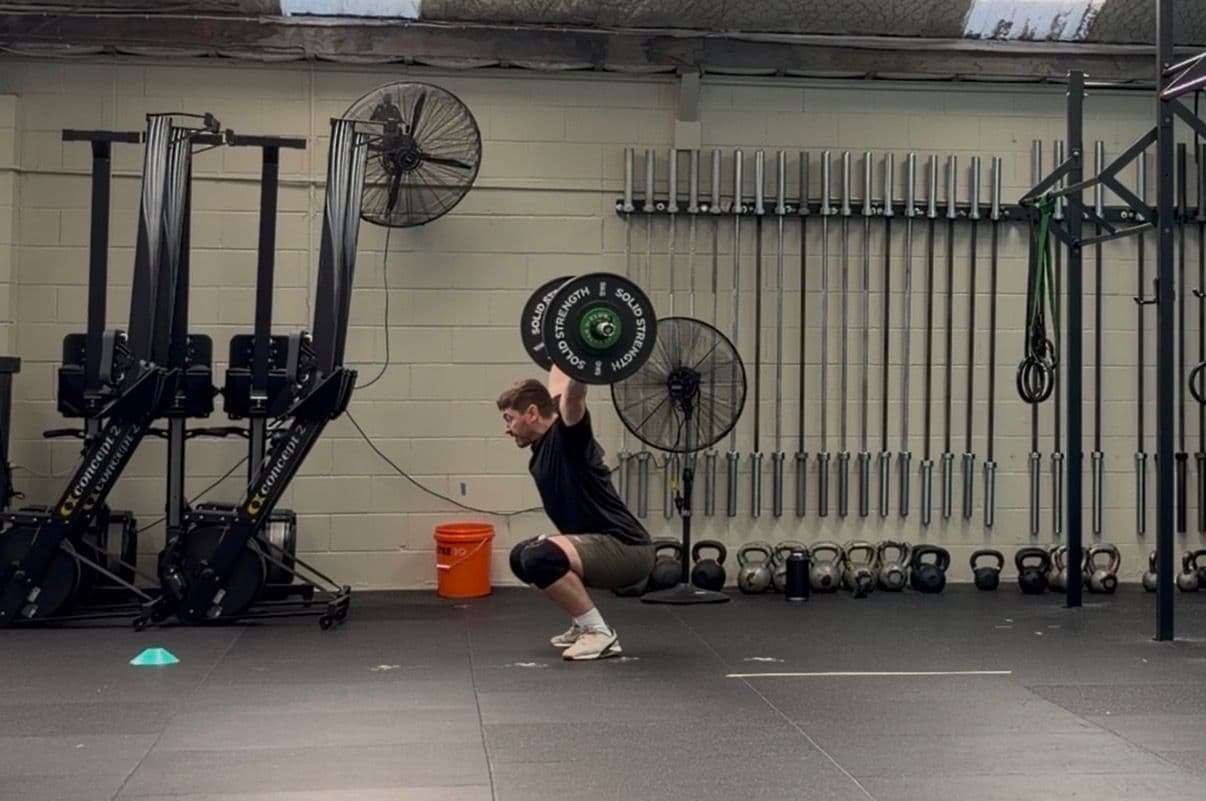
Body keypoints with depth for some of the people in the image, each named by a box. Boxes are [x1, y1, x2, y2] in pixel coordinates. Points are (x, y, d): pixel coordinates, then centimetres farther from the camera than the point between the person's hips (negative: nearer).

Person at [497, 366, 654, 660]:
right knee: (522, 556, 20)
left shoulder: (567, 435, -14)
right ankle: (586, 625, 16)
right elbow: (557, 387, 25)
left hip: (626, 549, -10)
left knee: (539, 557, -29)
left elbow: (573, 393, -32)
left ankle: (600, 634, -16)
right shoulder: (544, 442, 10)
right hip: (606, 547, 10)